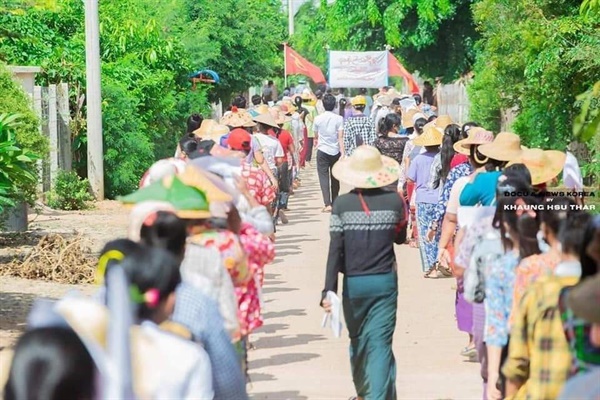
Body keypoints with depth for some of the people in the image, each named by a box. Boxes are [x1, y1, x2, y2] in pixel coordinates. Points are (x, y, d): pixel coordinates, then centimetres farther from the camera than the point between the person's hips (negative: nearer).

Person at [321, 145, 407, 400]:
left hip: (354, 284, 0)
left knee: (358, 340, 19)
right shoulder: (394, 202, -6)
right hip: (385, 282, 0)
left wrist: (329, 290, -13)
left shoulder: (342, 204, -9)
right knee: (381, 343, -1)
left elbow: (335, 250, -12)